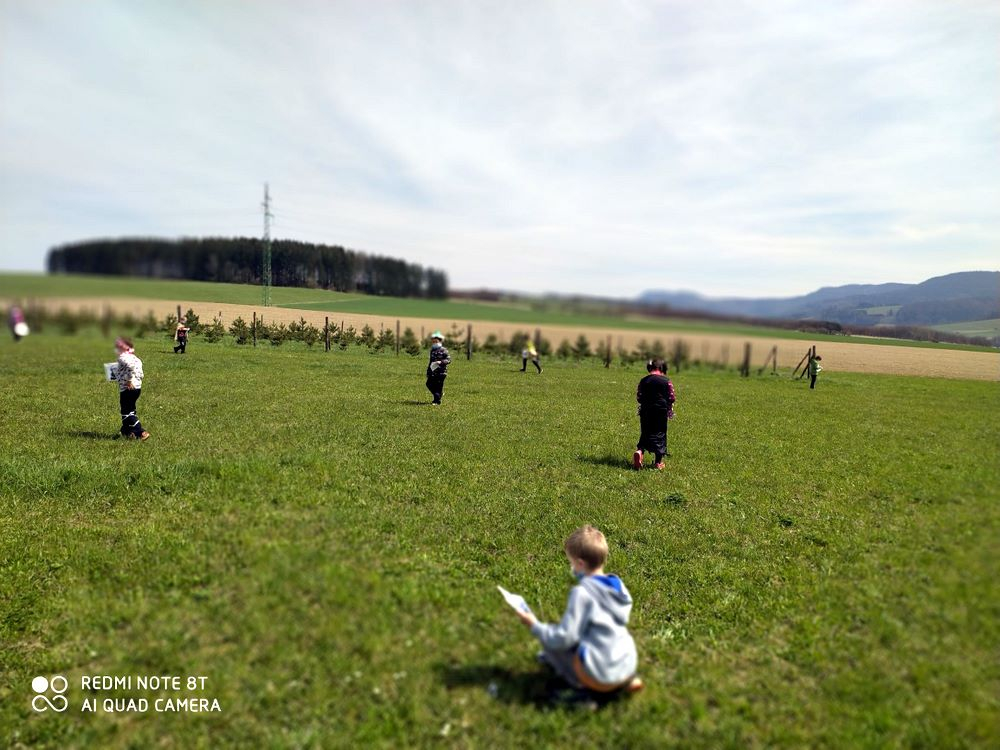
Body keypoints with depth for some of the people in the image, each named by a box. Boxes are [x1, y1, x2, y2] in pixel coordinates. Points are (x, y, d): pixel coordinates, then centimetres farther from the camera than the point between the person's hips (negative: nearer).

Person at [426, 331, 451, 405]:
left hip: (441, 372, -7)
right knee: (429, 384, 7)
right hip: (433, 372, 7)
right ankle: (438, 395, 26)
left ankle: (437, 401, 4)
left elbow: (448, 360, -11)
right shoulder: (432, 350, 13)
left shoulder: (443, 350, -8)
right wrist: (428, 372, 20)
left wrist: (441, 362, -27)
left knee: (438, 387, -4)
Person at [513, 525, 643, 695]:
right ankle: (625, 678, 15)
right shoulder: (618, 584, 1)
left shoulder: (582, 592, -17)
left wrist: (534, 626, -3)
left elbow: (564, 637, -18)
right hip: (628, 665, 6)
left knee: (551, 639, 4)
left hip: (601, 677, -6)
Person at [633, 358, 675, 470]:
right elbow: (672, 398, -1)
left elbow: (638, 397, 5)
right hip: (661, 411, -2)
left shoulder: (643, 380, 2)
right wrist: (669, 410, 16)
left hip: (646, 410, 2)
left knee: (645, 433, 12)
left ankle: (639, 451, -15)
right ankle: (658, 462, 12)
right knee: (660, 434, 8)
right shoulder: (666, 381, -5)